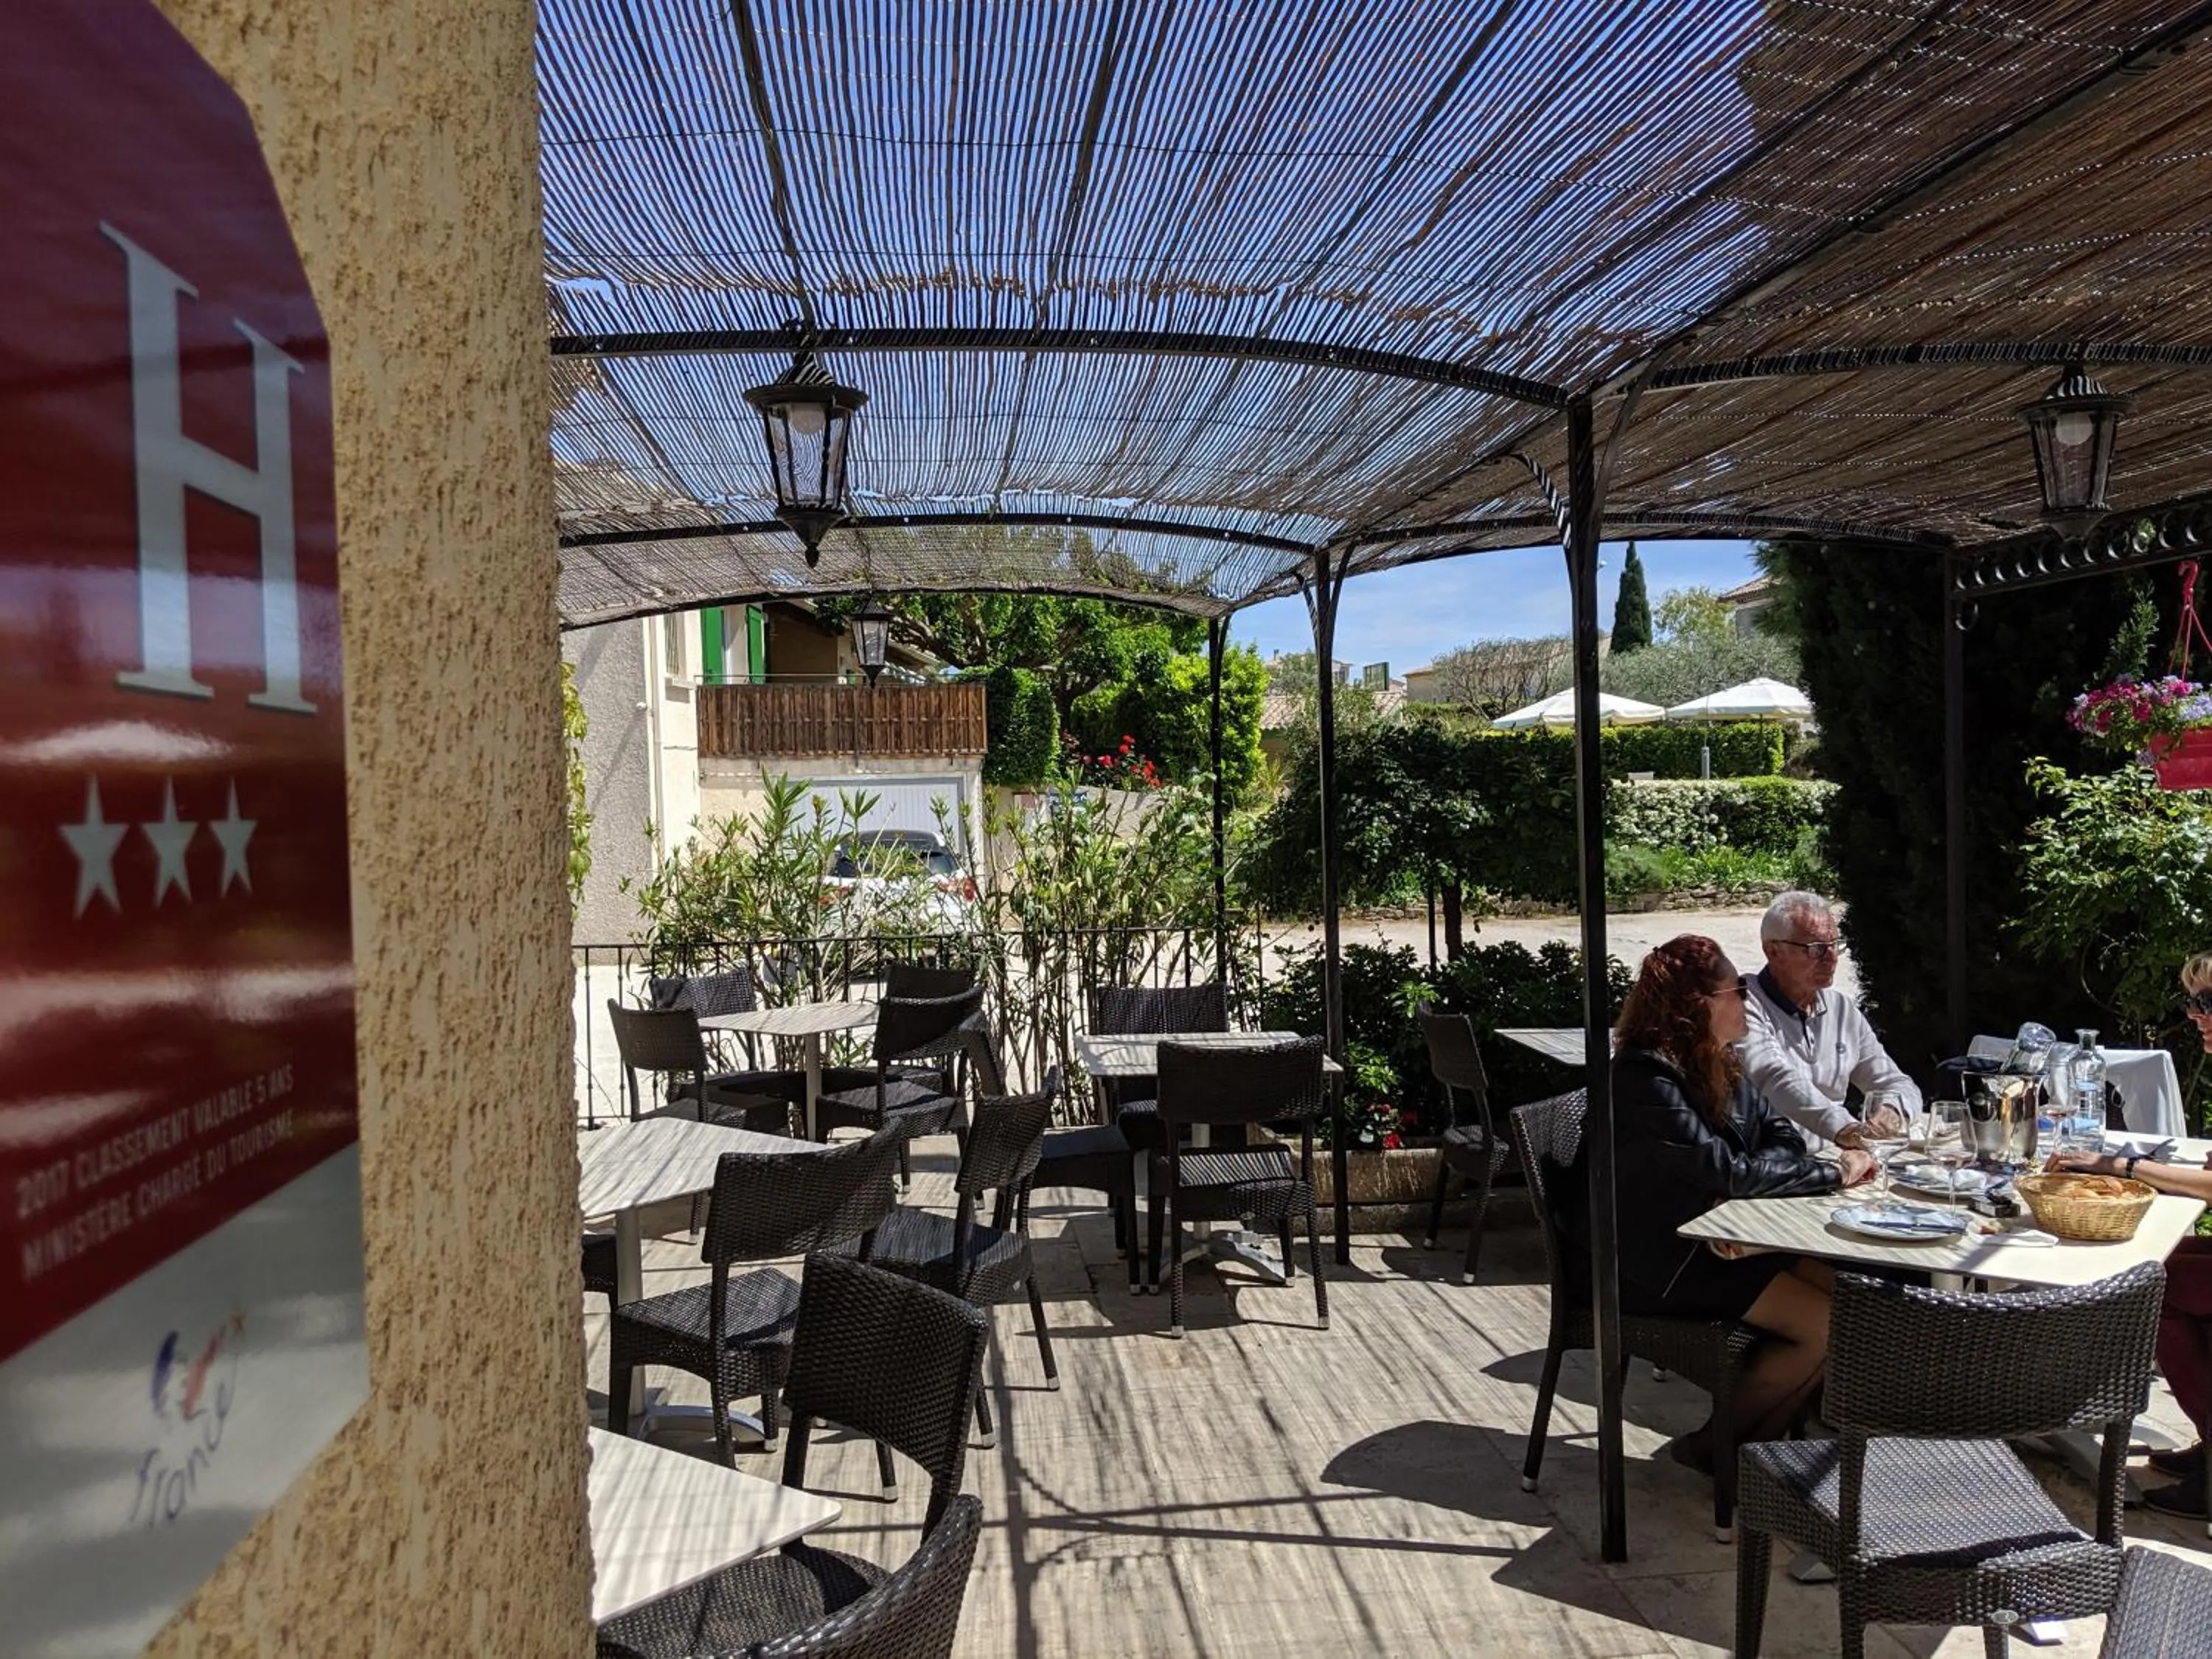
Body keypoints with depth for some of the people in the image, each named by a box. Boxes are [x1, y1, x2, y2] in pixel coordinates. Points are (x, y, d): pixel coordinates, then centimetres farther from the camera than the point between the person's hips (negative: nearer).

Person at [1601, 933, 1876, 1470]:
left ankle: (1768, 1432, 7)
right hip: (1665, 1262, -9)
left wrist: (1742, 1206, -15)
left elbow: (1779, 1134, 7)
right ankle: (1716, 1445, 3)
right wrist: (1834, 1174, -15)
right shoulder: (1646, 1078, -23)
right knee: (1826, 1325, -15)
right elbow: (1727, 1171, -26)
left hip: (1722, 1239, 9)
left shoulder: (1719, 1063, 5)